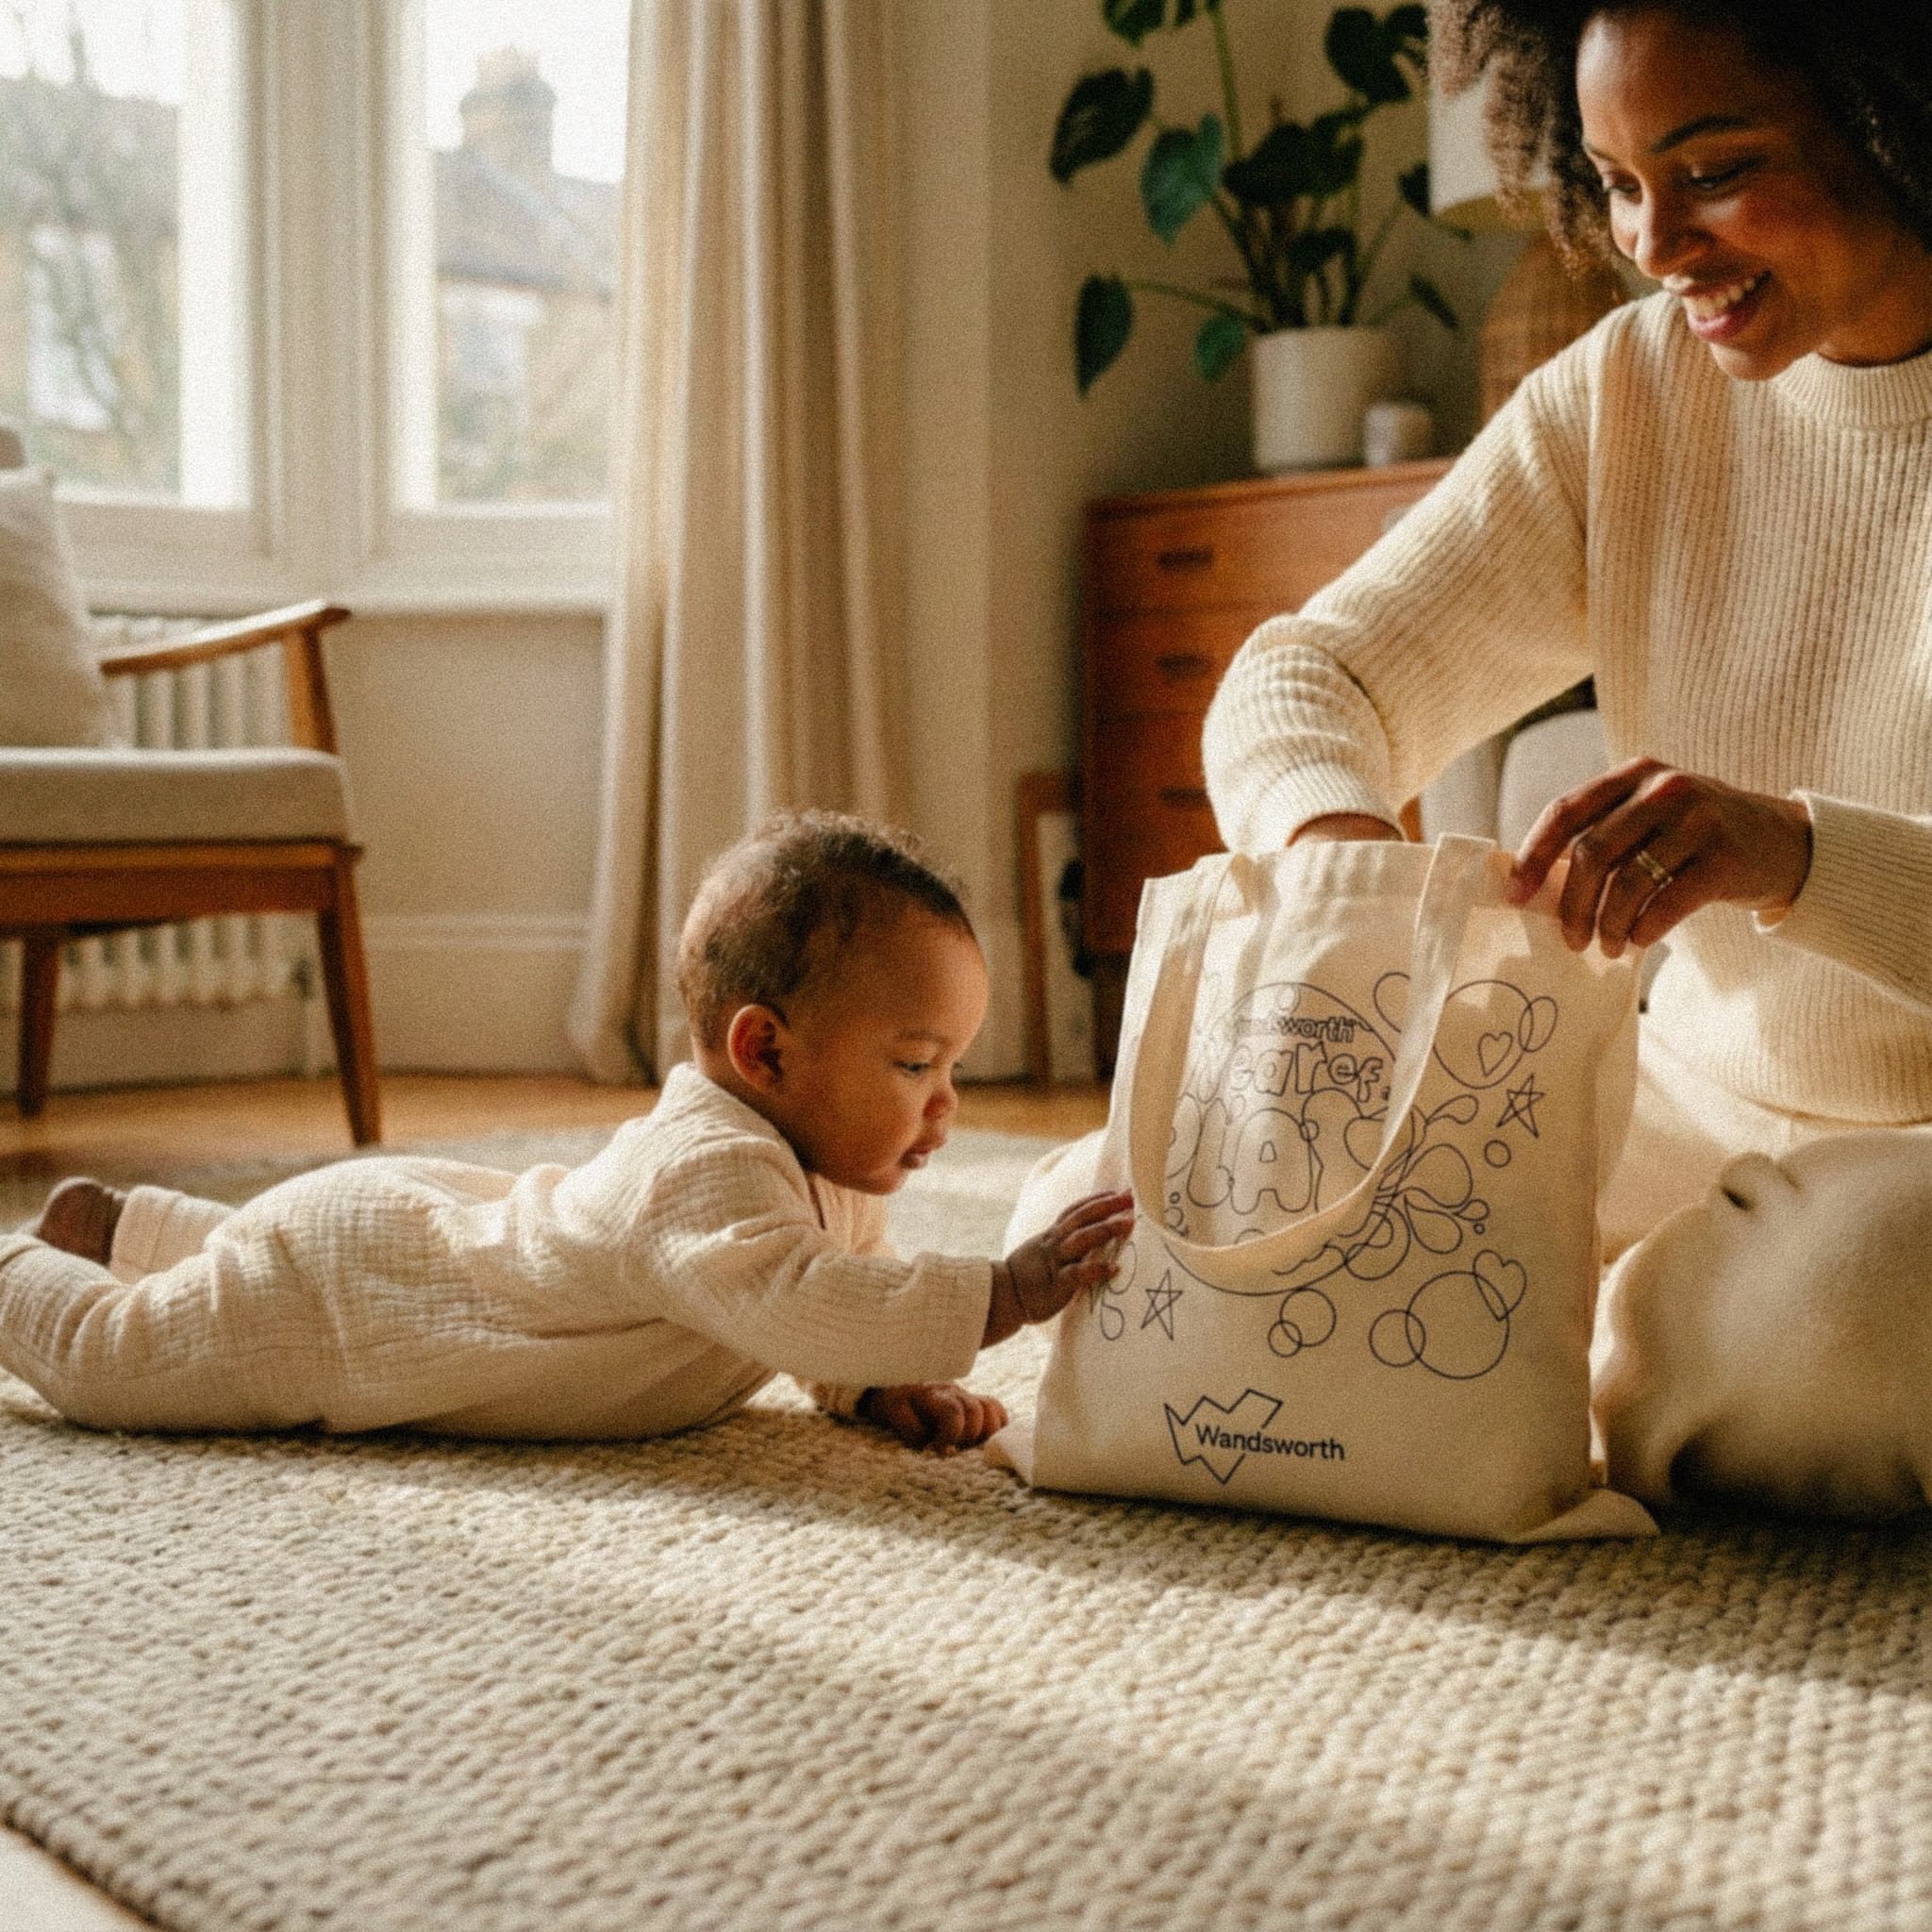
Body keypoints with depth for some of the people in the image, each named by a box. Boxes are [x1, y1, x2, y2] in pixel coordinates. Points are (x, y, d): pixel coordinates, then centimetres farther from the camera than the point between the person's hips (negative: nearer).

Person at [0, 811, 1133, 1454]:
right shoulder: (707, 1172, -43)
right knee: (107, 1353, 13)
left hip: (443, 1215, 9)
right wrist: (1003, 1295, -60)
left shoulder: (828, 1175, -12)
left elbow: (834, 1306, 3)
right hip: (332, 1275, -9)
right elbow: (783, 1302, -59)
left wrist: (888, 1387, -18)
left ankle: (117, 1226, 58)